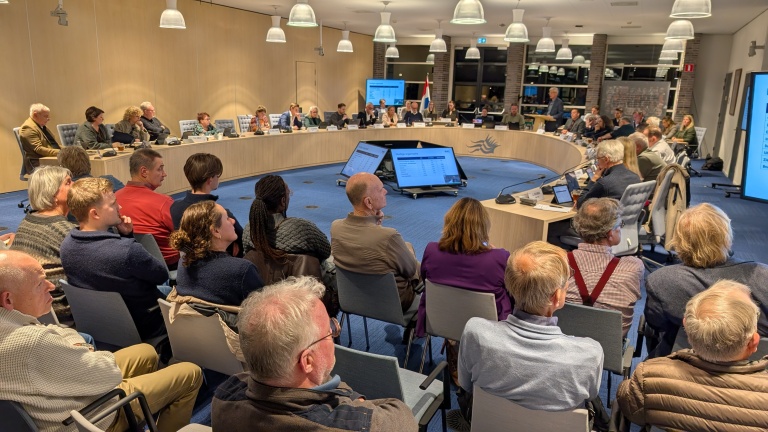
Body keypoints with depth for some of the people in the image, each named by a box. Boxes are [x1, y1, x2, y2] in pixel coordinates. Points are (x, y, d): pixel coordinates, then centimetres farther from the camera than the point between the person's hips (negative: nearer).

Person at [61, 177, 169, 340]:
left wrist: (125, 235, -13)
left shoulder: (67, 245, -12)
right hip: (143, 326, -7)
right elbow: (162, 276, -18)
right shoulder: (127, 250, -37)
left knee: (164, 291, 29)